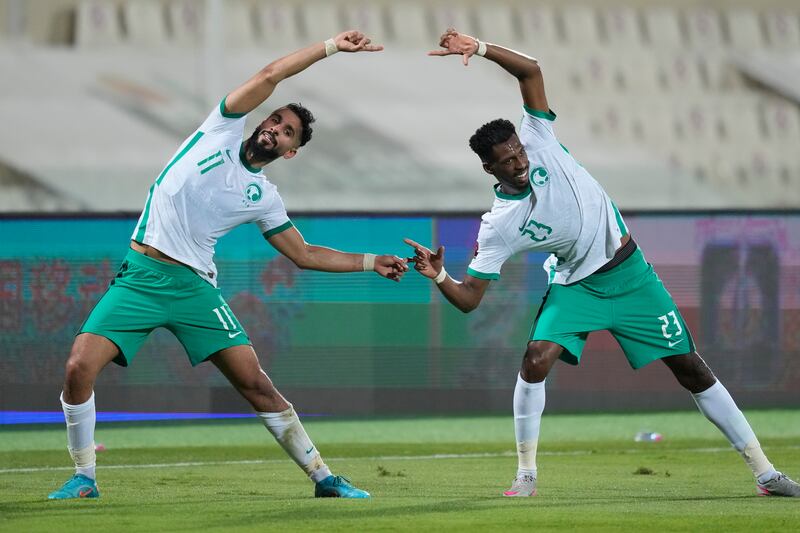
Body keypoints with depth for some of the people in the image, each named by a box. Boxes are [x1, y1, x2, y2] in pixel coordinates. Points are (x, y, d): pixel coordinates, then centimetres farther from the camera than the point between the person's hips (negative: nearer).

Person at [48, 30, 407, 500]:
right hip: (141, 277, -2)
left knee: (256, 383, -6)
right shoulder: (224, 130, 5)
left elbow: (305, 254, 20)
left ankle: (323, 477, 5)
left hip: (194, 286, 2)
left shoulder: (264, 198, 11)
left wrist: (370, 263, 16)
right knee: (80, 368, -18)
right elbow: (270, 76, -1)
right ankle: (84, 478, 0)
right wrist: (330, 47, 0)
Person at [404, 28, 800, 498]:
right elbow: (469, 297, -15)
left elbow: (531, 71, -17)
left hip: (630, 274, 1)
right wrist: (438, 276, -34)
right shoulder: (498, 227, -16)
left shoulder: (539, 144, -14)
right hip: (576, 286, -1)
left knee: (690, 368, 1)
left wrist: (481, 49, -31)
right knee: (537, 359, -25)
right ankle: (526, 474, -9)